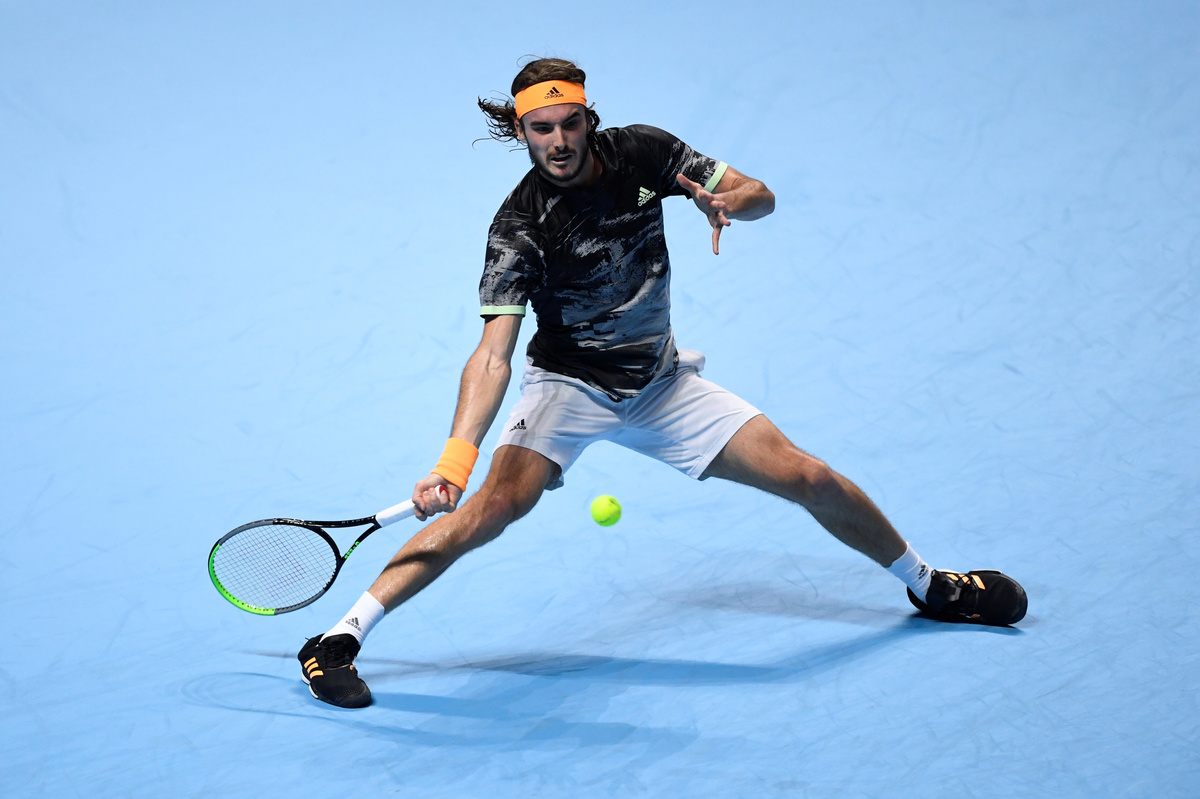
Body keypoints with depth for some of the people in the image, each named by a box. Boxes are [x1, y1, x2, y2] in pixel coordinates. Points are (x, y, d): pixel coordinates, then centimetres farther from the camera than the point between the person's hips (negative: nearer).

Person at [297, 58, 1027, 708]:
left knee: (806, 476, -1)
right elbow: (494, 356, -30)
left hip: (662, 381, 4)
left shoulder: (642, 152, -12)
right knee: (501, 500, -30)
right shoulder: (520, 228, -22)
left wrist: (728, 201, -28)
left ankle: (928, 585, 24)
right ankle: (341, 638, -27)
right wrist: (456, 460, -45)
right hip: (569, 384, -4)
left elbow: (761, 195, -3)